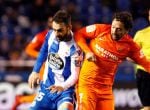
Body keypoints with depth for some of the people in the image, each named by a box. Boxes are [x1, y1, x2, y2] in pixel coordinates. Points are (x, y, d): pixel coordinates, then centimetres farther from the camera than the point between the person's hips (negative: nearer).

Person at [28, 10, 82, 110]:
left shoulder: (74, 47, -22)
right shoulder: (50, 35, -4)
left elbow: (75, 75, -22)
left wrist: (62, 87, -39)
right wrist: (35, 71, 15)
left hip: (64, 90, -6)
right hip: (46, 87, 6)